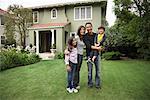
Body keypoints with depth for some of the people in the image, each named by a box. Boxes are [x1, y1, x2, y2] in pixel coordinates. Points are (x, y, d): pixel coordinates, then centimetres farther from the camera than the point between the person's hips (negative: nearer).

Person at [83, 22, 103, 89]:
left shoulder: (96, 35, 10)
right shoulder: (85, 36, -2)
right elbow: (88, 46, -14)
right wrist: (97, 48, -20)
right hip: (89, 55, -3)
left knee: (97, 69, 7)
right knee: (90, 70, 4)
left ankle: (97, 83, 20)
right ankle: (90, 83, 20)